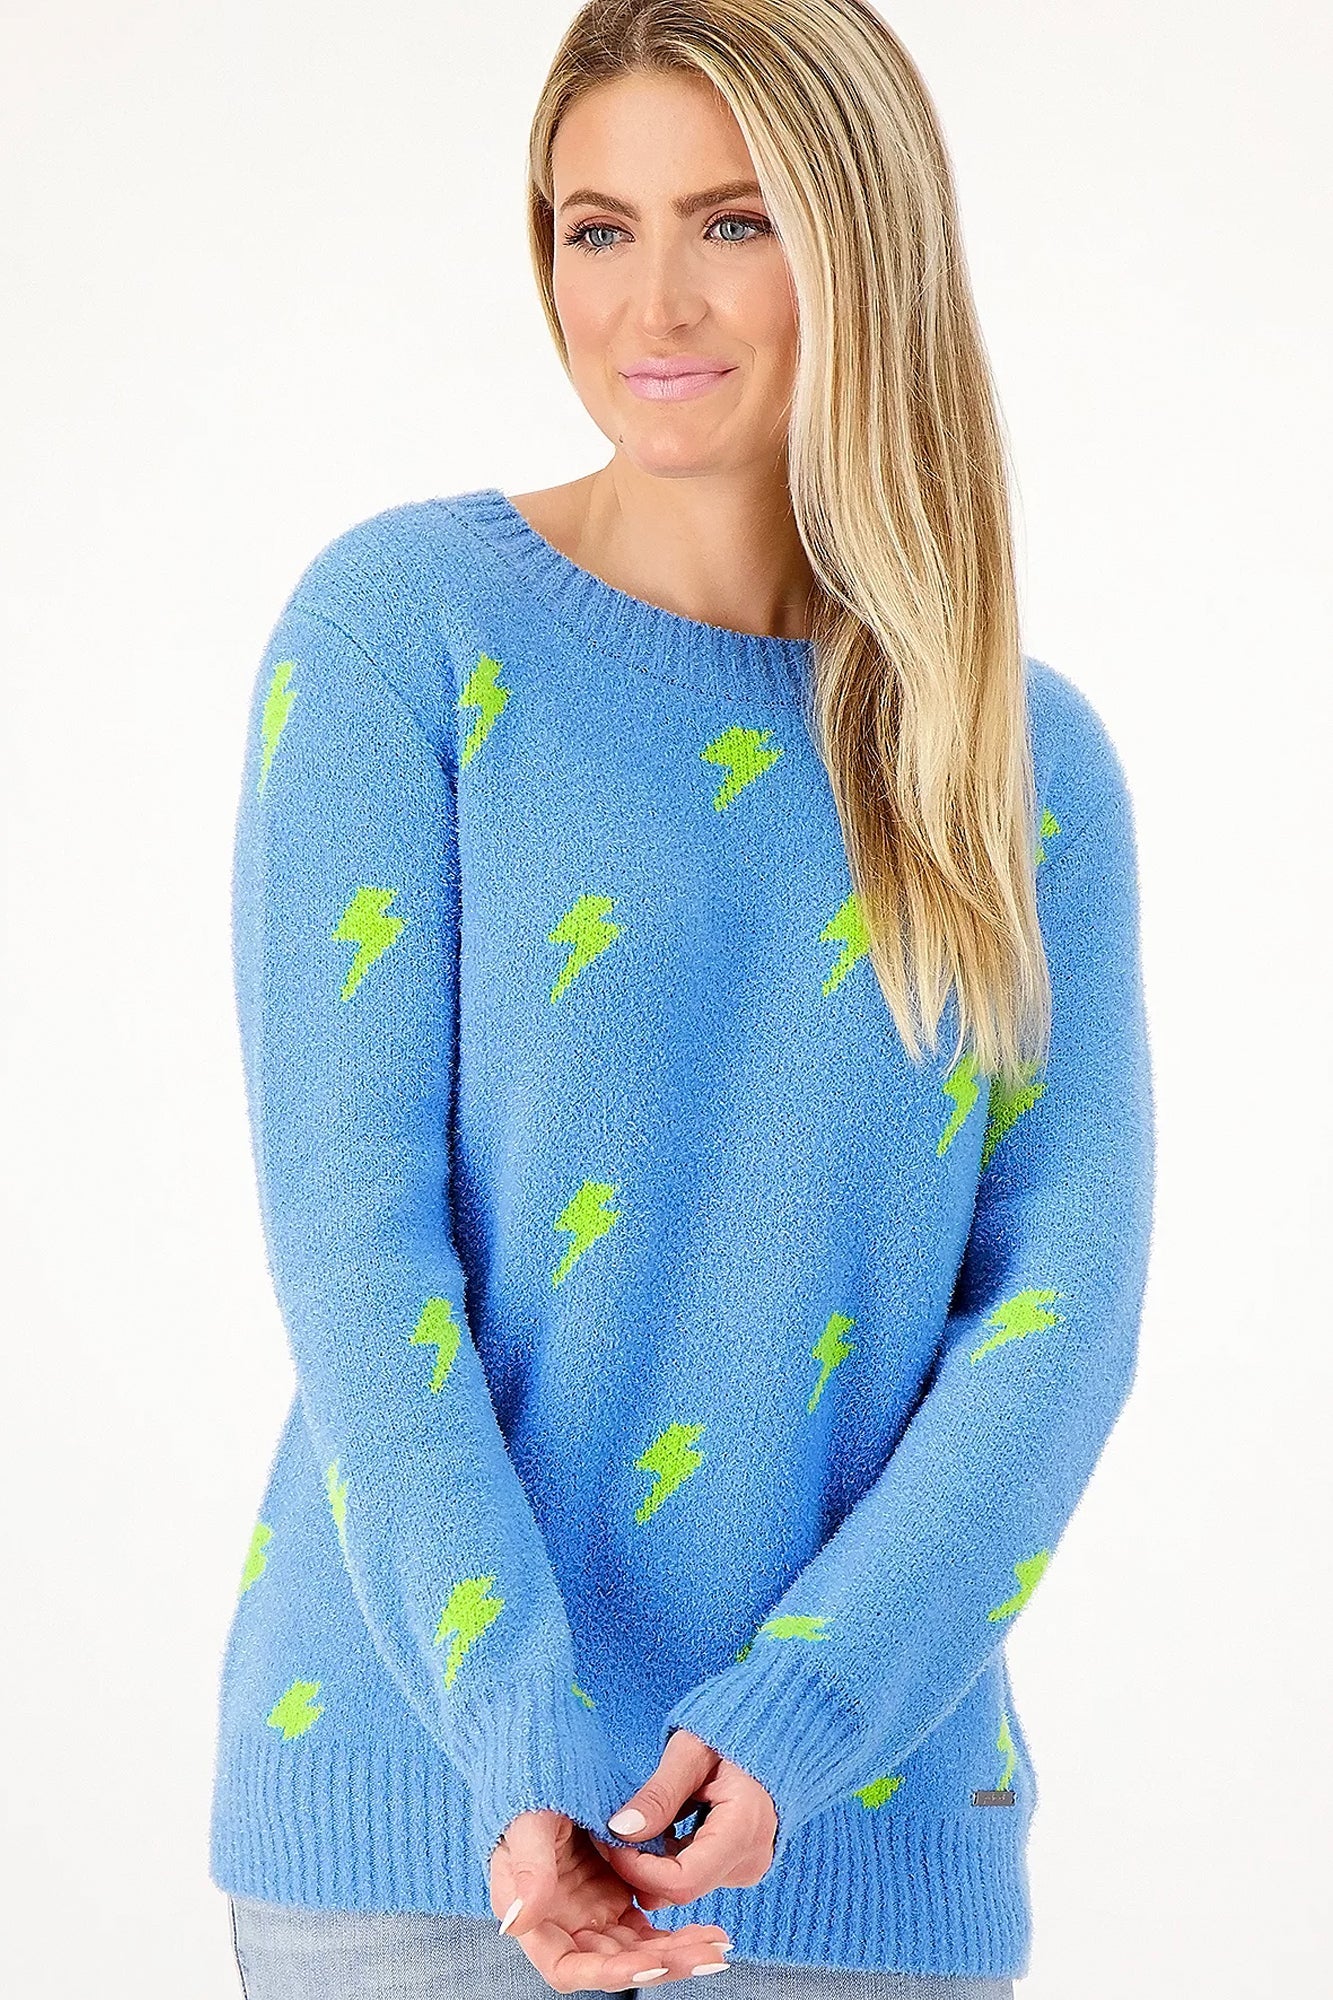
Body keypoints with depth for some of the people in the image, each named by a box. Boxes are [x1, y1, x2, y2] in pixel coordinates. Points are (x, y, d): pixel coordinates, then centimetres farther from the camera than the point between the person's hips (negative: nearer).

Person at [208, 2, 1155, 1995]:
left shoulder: (1039, 765, 6)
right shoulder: (405, 626, -3)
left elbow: (1067, 1296, -2)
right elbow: (351, 1217, -9)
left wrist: (798, 1723, -15)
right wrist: (520, 1740, -18)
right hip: (423, 1756, -2)